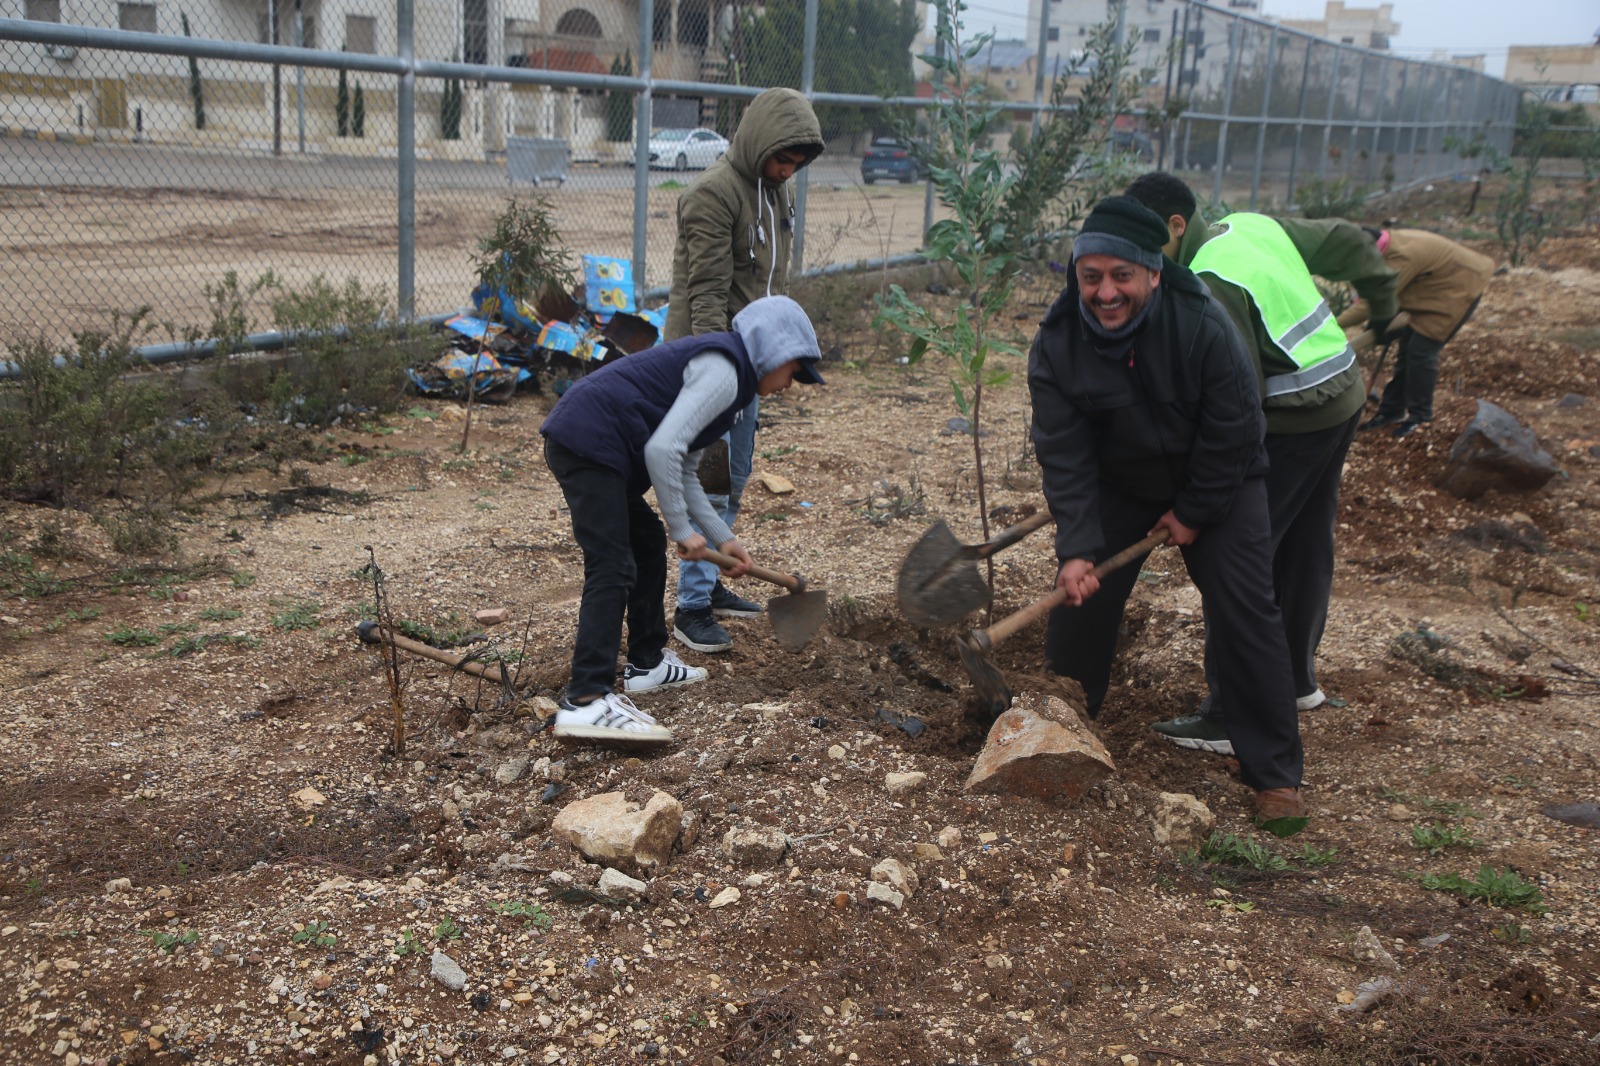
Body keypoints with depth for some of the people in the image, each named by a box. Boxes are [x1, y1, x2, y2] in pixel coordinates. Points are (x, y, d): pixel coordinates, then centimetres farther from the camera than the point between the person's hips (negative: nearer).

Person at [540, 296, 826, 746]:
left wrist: (722, 538, 19)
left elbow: (683, 471, 22)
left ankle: (647, 663, 32)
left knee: (648, 544, 21)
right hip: (588, 443, -11)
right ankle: (586, 701, -22)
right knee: (612, 568, -16)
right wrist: (683, 529, -10)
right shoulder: (722, 371, -10)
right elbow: (663, 450, -20)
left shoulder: (717, 365, 22)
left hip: (582, 441, 11)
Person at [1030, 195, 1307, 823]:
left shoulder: (1203, 325, -29)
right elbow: (1064, 455, -22)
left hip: (1218, 485, -2)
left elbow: (1230, 432, -19)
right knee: (1081, 598, 1)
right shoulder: (1057, 344, -22)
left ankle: (1276, 772, 2)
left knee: (1245, 618, -8)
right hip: (1116, 486, 3)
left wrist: (1193, 513, -13)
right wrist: (1076, 546, -31)